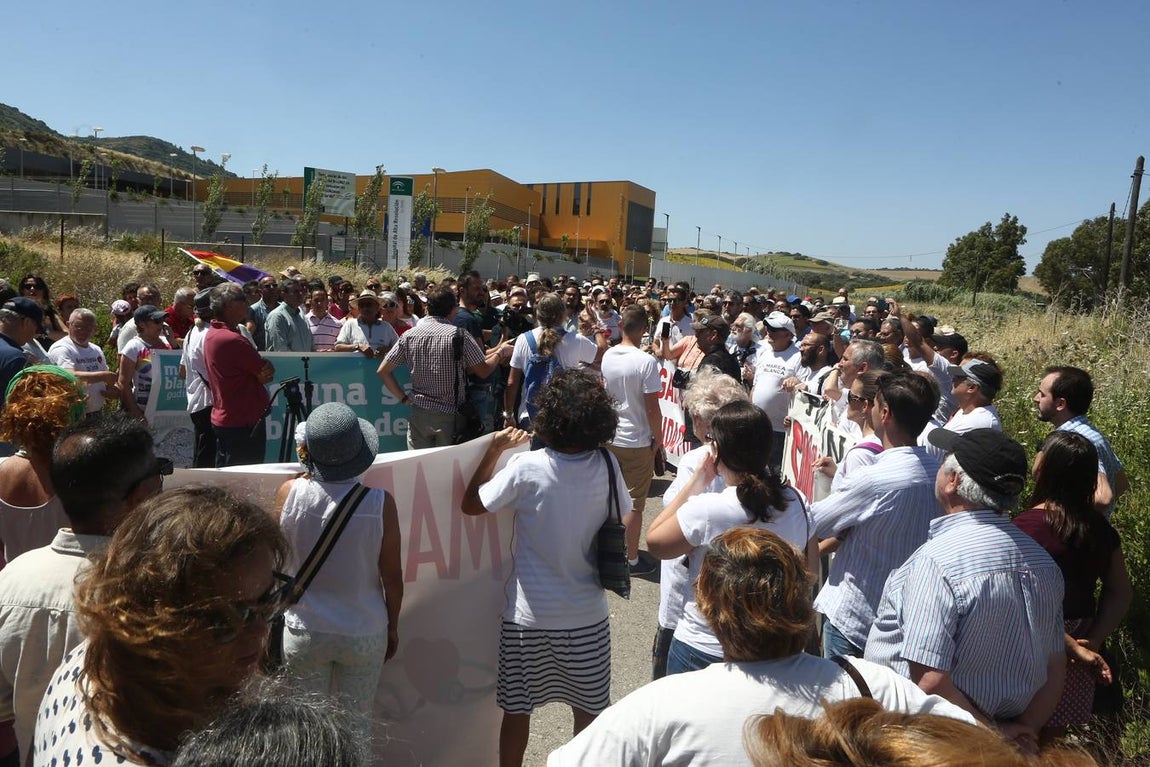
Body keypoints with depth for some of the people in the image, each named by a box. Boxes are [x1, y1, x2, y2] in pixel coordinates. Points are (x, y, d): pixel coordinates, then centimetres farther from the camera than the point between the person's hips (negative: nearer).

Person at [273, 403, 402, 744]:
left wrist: (306, 469, 4)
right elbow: (392, 578, -11)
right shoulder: (380, 503, -20)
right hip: (364, 633, -1)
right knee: (357, 723, 19)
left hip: (304, 631, 1)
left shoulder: (290, 492, -16)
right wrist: (392, 627, 9)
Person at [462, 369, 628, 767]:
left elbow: (470, 504, -5)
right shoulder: (607, 466, -12)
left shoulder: (527, 468, -19)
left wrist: (493, 451, 2)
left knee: (516, 710, 17)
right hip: (587, 615, 2)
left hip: (528, 615, -2)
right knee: (589, 711, 19)